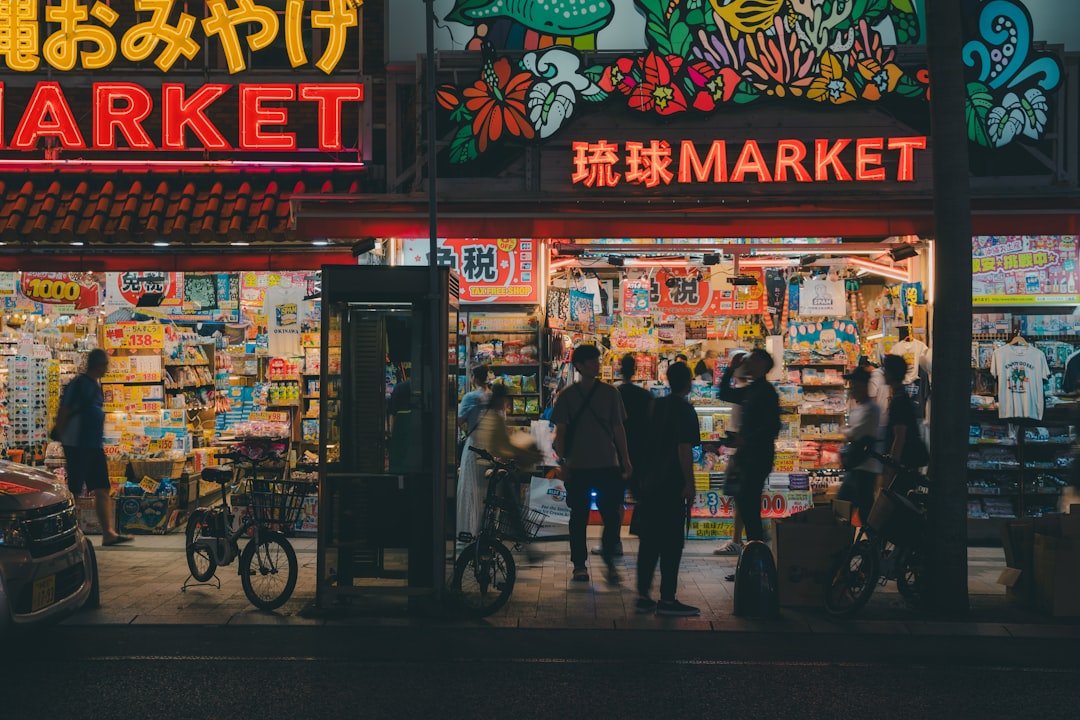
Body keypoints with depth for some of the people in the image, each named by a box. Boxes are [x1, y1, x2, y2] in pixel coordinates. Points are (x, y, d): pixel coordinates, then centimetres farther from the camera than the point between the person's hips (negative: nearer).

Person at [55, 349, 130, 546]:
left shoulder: (96, 384, 14)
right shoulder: (79, 384, -12)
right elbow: (63, 413, -12)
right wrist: (62, 437, -11)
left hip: (95, 446, 8)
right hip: (77, 446, -8)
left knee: (102, 490, 4)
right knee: (73, 491, -1)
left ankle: (109, 533, 4)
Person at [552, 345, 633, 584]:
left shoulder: (610, 393, 6)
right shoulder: (567, 396, 2)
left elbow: (618, 428, 9)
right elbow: (560, 431, 3)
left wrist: (626, 460, 6)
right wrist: (562, 461, -6)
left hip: (607, 465, 1)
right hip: (578, 466, -1)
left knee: (612, 515, -3)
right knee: (579, 517, 5)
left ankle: (609, 559, 16)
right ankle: (579, 564, 17)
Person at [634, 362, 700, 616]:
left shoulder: (658, 406, 12)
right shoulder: (685, 410, -11)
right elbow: (684, 449, -17)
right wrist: (689, 483, -14)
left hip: (652, 481, 7)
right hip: (672, 484, -7)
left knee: (650, 540, 10)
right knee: (671, 542, -2)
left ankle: (643, 595, 12)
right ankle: (668, 599, 0)